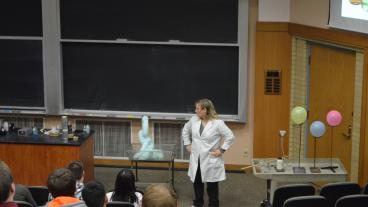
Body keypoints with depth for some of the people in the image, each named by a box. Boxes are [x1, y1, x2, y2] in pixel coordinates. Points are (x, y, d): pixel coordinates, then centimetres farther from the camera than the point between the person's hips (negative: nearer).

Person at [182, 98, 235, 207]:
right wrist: (188, 144, 11)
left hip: (211, 160, -5)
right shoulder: (194, 119, 0)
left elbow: (230, 137, -13)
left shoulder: (218, 123, -17)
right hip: (196, 159, 5)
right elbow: (185, 130, 18)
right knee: (197, 182, 17)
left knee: (212, 185, 6)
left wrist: (221, 150, -14)